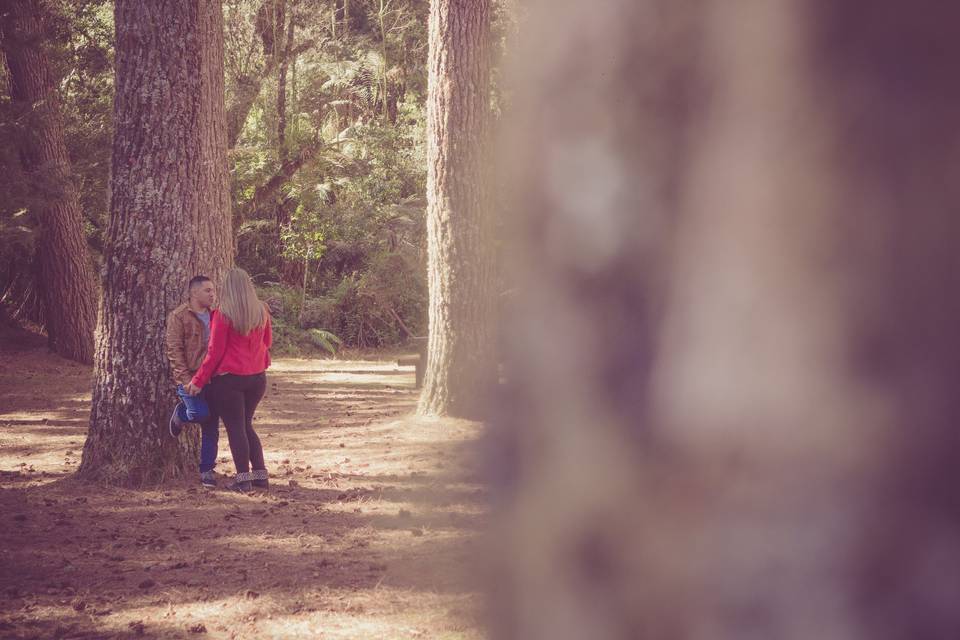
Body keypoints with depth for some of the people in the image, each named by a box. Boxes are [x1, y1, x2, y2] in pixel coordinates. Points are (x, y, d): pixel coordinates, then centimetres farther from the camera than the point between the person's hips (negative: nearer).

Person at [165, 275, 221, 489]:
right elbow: (174, 350, -10)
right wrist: (185, 378, -18)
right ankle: (180, 413, 12)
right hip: (190, 377, -6)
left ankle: (207, 471, 11)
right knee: (200, 412, -24)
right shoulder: (178, 317, -5)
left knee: (211, 427, 3)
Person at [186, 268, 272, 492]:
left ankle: (244, 478, 1)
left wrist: (198, 381, -4)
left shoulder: (223, 315, -13)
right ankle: (260, 474, 15)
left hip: (229, 378, -5)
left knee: (235, 428, 2)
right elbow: (267, 342, 16)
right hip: (257, 377, 5)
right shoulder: (262, 312, 3)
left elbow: (215, 352, -11)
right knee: (246, 425, 18)